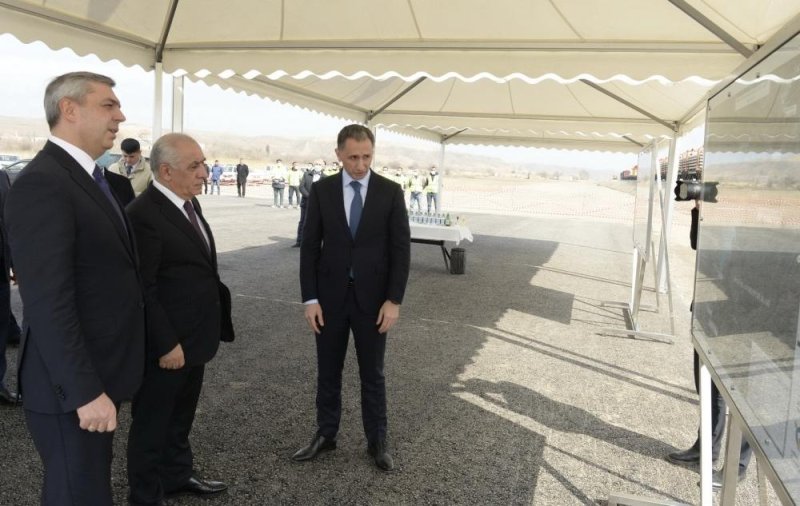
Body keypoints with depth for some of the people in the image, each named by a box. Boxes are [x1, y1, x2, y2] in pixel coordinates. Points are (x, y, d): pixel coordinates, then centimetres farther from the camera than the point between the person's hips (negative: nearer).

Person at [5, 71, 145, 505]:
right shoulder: (41, 183, -20)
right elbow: (48, 303, -25)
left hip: (97, 374, 9)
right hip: (73, 385, -9)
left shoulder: (88, 177, 11)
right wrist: (84, 390, -24)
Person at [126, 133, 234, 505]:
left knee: (181, 415, 24)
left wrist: (210, 327, 13)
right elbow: (143, 290, -21)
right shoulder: (144, 214, -21)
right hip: (166, 343, -8)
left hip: (193, 336, 9)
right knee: (152, 421, 11)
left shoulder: (189, 202, 8)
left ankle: (178, 475, 43)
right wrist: (166, 344, -20)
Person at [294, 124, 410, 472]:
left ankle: (377, 442, 25)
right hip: (330, 295, 1)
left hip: (372, 297, -1)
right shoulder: (321, 190, -1)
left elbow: (401, 248, -4)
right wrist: (309, 298, -6)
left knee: (372, 374, 10)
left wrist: (394, 300, -9)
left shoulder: (390, 192, -4)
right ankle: (325, 434, 31)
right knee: (328, 371, 13)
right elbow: (309, 246, -1)